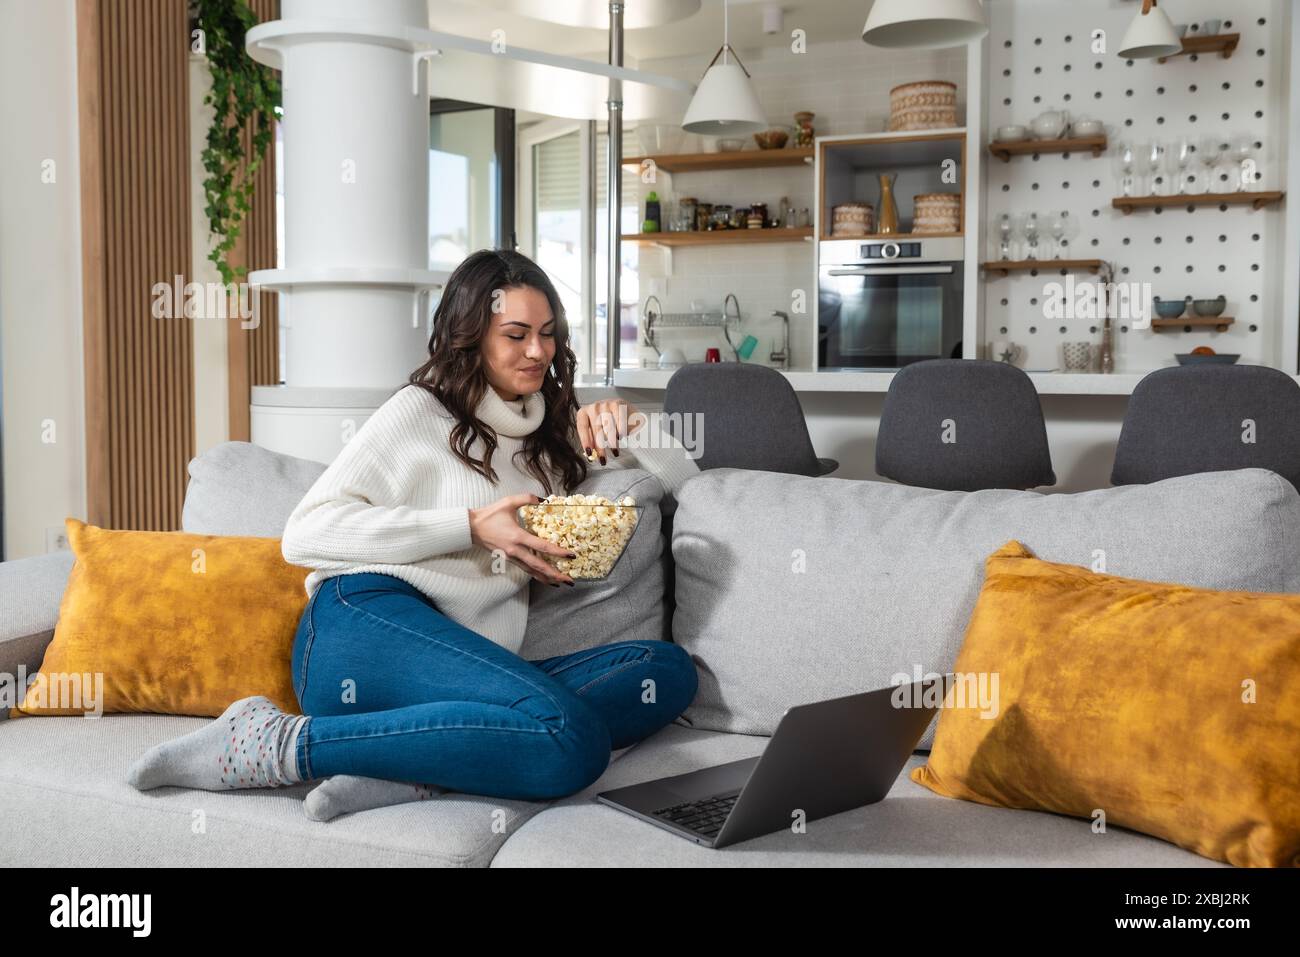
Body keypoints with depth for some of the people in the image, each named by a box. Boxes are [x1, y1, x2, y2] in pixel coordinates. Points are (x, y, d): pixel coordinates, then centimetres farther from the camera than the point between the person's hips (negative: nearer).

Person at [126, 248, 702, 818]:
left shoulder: (556, 429, 27)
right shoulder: (421, 411, 11)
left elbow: (687, 481, 32)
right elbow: (305, 534, 0)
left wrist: (630, 430, 11)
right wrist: (472, 526, -6)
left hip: (468, 676, 6)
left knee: (669, 671, -19)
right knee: (573, 740, -33)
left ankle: (412, 767, -29)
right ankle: (278, 744, -22)